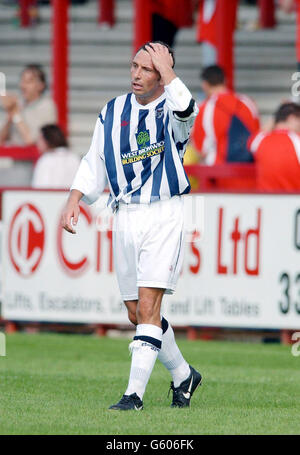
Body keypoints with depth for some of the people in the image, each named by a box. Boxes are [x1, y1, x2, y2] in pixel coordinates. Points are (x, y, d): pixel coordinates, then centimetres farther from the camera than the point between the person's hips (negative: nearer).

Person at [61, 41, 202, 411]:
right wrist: (74, 200, 1)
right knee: (136, 313, 8)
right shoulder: (112, 112, 11)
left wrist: (165, 71, -17)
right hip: (124, 217, 5)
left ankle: (135, 393, -15)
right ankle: (183, 375, 27)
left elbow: (184, 109, -29)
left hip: (164, 216, -5)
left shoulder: (172, 110, -3)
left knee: (148, 306, -15)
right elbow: (93, 164, 13)